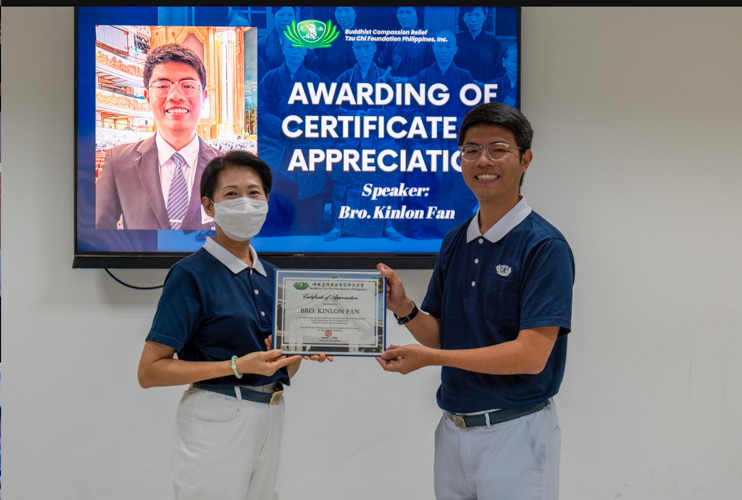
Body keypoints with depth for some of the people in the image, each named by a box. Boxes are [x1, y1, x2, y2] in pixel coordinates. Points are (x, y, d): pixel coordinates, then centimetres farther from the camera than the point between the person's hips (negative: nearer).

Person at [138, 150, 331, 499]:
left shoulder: (272, 277, 10)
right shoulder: (191, 275, -9)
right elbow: (150, 371, -14)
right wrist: (238, 366, -19)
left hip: (270, 416, 6)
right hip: (217, 418, -6)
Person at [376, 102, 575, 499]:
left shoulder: (544, 246, -13)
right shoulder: (455, 242, 9)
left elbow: (531, 355, -20)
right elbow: (442, 337, 11)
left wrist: (429, 357, -18)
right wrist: (404, 310, -9)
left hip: (514, 432, -6)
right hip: (452, 429, 6)